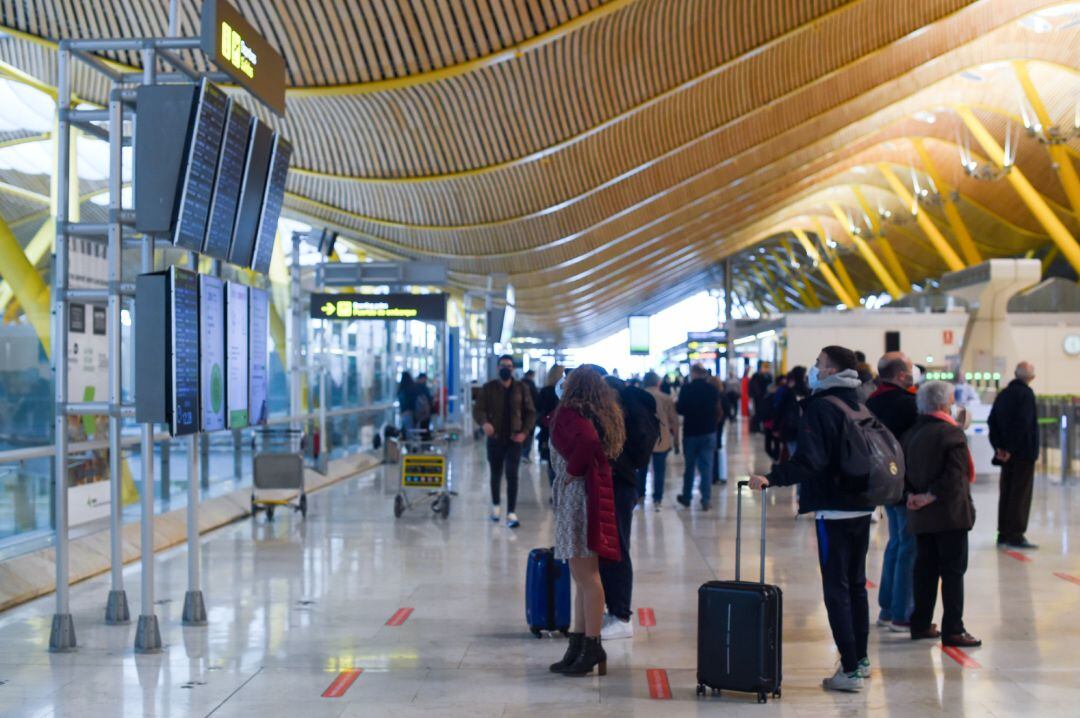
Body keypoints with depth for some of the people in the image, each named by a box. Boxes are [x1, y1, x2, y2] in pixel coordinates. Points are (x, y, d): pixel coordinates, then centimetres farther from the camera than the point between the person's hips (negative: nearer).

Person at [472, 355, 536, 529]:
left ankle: (512, 513, -11)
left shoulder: (521, 388, 1)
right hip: (495, 438, 1)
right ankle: (496, 505, 36)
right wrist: (484, 423, -29)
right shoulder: (489, 388, -1)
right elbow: (478, 409, -8)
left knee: (512, 475, -10)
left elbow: (531, 412, 5)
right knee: (496, 475, 14)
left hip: (514, 439, -1)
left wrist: (525, 432, -9)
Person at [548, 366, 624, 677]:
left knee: (585, 575, -5)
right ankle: (579, 646, 18)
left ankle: (591, 648, -1)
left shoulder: (570, 412, -14)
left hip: (577, 494, -9)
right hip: (594, 493, 9)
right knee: (583, 576, 13)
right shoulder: (603, 415, 14)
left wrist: (573, 470, -17)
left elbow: (587, 441, -30)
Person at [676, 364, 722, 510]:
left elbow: (680, 409, -12)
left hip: (691, 432, -2)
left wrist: (676, 404, 9)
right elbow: (716, 408, 10)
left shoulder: (687, 389, -14)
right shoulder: (712, 389, -2)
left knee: (689, 466, 12)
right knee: (707, 466, 3)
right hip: (709, 432, 2)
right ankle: (705, 500, -1)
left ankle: (686, 497, 23)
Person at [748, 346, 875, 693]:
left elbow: (809, 459, -25)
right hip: (862, 508, 8)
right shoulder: (859, 406, 11)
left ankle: (850, 670, -6)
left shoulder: (820, 407, -14)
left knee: (836, 589, -5)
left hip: (834, 510, -8)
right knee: (856, 584, 18)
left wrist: (772, 478, -28)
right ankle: (860, 658, 27)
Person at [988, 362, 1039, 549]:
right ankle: (1016, 535, -4)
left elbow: (992, 421, 7)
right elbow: (1023, 423, -21)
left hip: (1007, 452, 7)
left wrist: (999, 447, 3)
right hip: (1024, 452, -7)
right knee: (1021, 494, -3)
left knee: (1006, 492, 12)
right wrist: (1011, 449, -15)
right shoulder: (1026, 393, -13)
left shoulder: (1003, 394, 9)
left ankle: (1004, 534, 15)